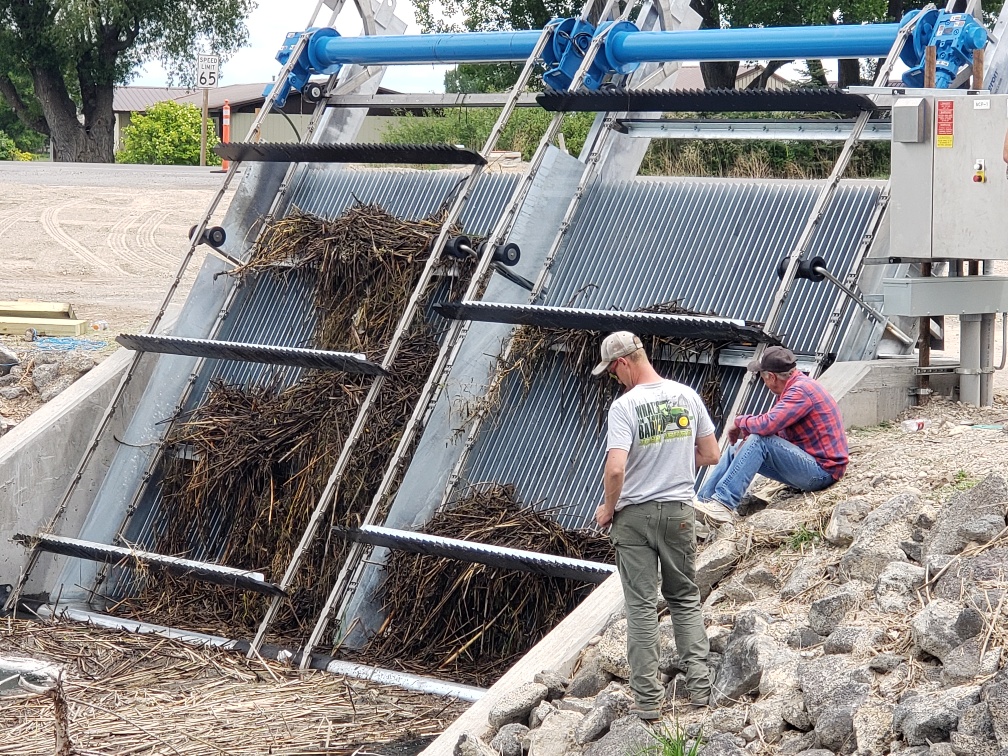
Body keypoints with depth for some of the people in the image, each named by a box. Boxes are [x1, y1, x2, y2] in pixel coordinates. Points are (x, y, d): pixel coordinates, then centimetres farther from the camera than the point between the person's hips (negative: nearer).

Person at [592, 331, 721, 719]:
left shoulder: (625, 405, -16)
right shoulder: (687, 396, -1)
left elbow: (615, 469, -24)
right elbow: (711, 455, 5)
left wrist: (607, 508, -6)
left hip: (634, 514, -4)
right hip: (680, 512, 4)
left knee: (641, 606, 3)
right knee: (685, 598, 17)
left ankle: (648, 697, 4)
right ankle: (699, 683, 11)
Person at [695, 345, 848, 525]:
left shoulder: (801, 391, -19)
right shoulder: (795, 387, 12)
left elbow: (767, 424, -29)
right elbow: (775, 427, 11)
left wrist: (739, 422, -10)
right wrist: (745, 430, -8)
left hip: (822, 470, -10)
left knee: (758, 441, -25)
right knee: (737, 448, 9)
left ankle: (724, 504, -28)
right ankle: (703, 500, 3)